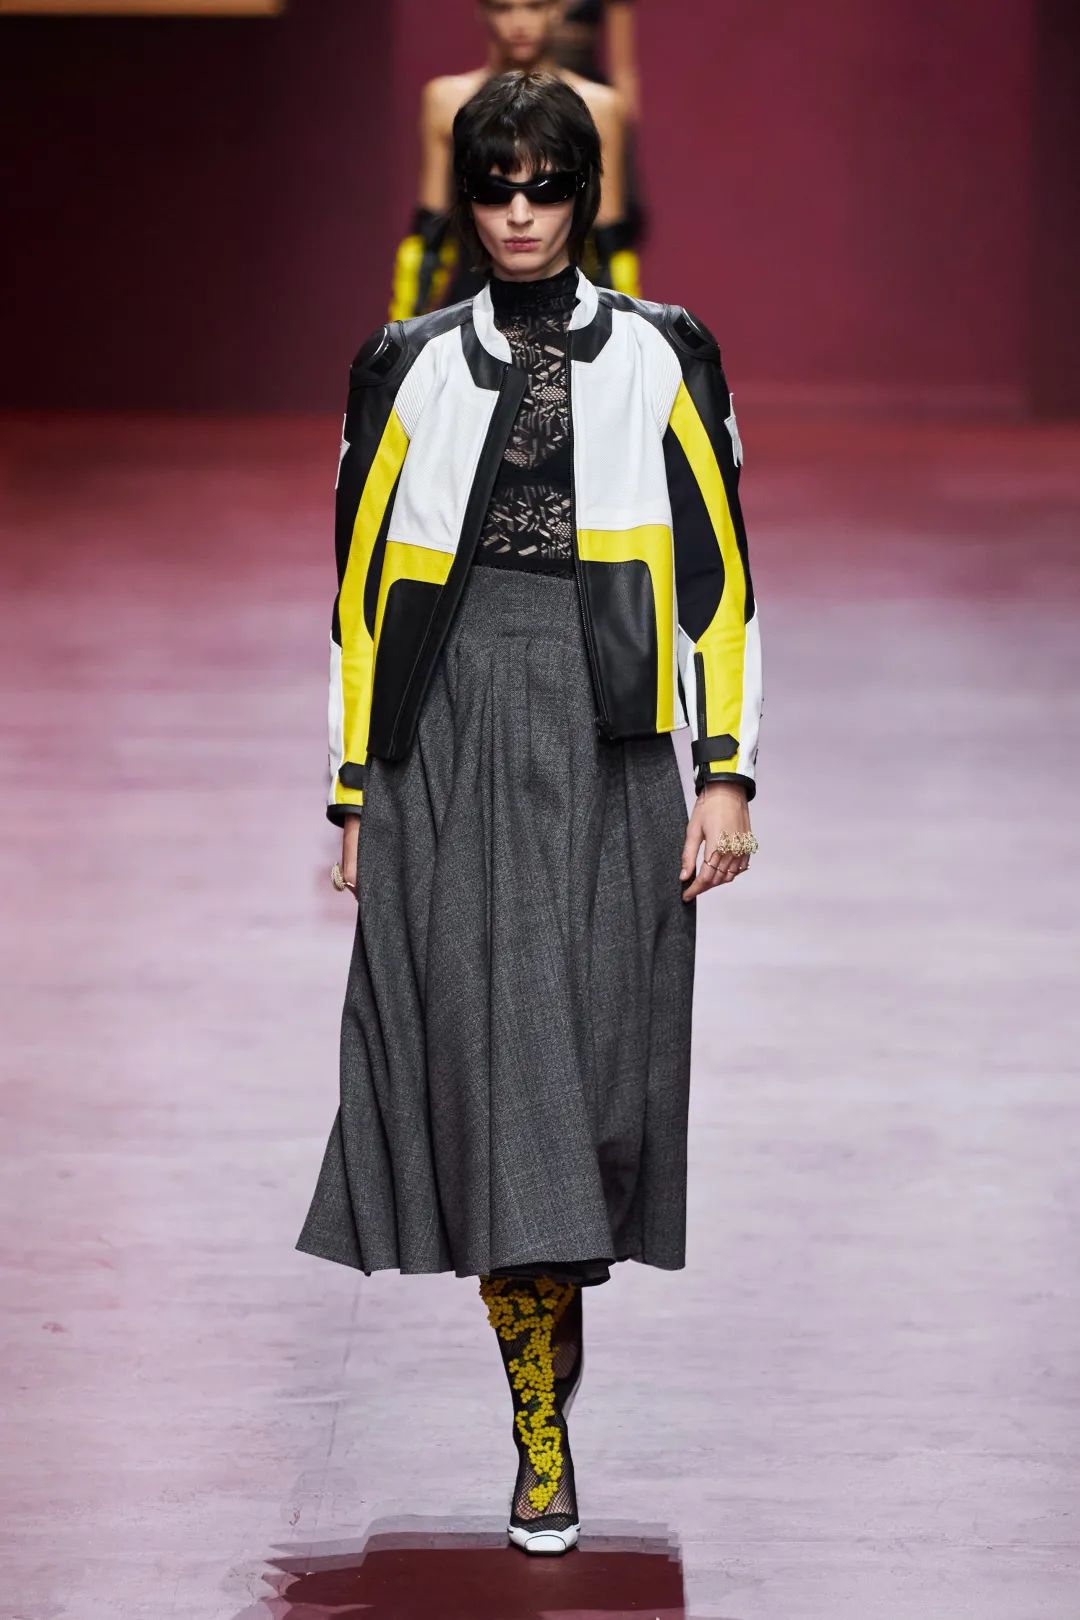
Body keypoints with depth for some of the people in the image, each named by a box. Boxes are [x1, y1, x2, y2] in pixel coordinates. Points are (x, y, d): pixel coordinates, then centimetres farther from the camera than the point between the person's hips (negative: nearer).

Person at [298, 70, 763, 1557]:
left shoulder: (659, 360, 6)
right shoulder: (412, 369, 9)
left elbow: (720, 579, 5)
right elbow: (358, 586, 11)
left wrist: (728, 776, -3)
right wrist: (354, 796, 7)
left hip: (601, 747, 0)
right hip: (445, 741, 0)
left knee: (579, 1047, -5)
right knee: (479, 1050, -5)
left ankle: (546, 1335, 16)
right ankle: (543, 1439, 0)